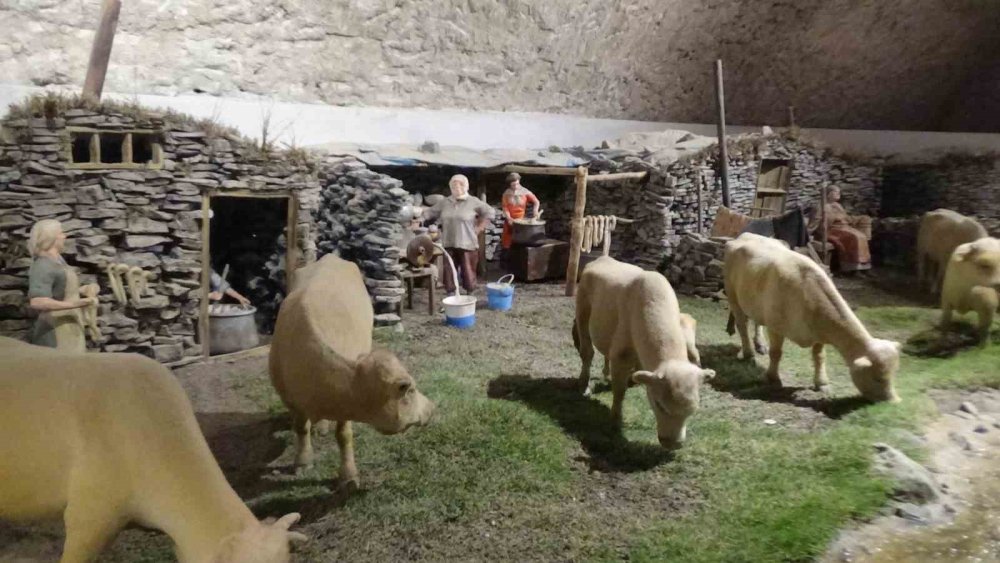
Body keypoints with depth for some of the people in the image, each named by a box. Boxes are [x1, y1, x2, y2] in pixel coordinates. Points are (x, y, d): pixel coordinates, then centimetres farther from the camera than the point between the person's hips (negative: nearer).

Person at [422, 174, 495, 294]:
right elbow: (430, 213, 16)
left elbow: (490, 213, 1)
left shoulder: (473, 202, -3)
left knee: (468, 273, 1)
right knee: (449, 272, 7)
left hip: (467, 244, -4)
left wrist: (479, 228, -2)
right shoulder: (444, 202, 9)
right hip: (448, 244, 4)